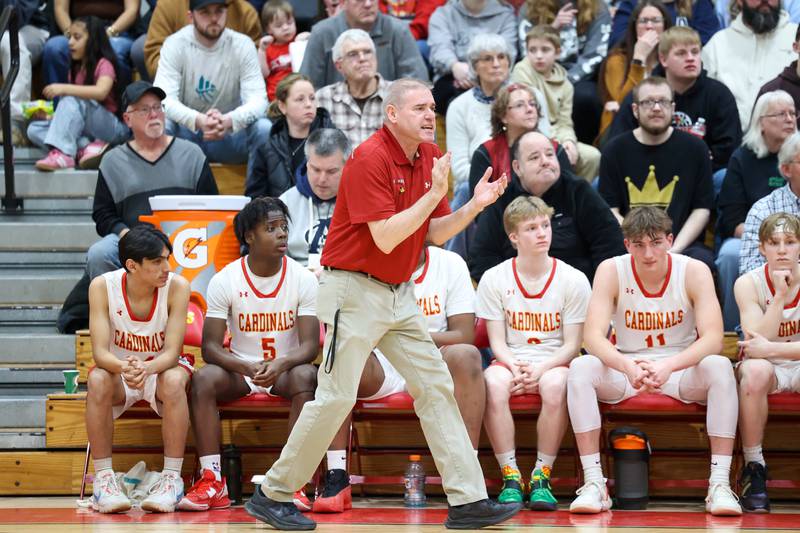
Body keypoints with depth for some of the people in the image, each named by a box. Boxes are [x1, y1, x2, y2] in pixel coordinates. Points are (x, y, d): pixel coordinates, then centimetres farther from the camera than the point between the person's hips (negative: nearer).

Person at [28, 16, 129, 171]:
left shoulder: (103, 64, -7)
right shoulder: (75, 69, 15)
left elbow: (101, 92, -29)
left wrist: (64, 89, -31)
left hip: (111, 128, -8)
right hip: (83, 130, 8)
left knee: (72, 100, -30)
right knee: (34, 129, -9)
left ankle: (62, 153, -43)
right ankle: (87, 146, -27)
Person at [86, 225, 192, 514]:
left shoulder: (177, 286, -19)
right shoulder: (102, 287, -18)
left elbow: (171, 352, -22)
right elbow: (100, 352, -23)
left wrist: (147, 368, -45)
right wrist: (124, 367, -46)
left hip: (160, 370, 0)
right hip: (119, 370, 1)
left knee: (174, 380, -35)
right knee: (97, 380, -33)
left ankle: (172, 478, -29)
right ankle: (103, 479, -26)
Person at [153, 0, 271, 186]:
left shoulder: (242, 44, -8)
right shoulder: (175, 44, -10)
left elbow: (258, 99, -17)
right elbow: (164, 99, -21)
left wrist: (229, 120, -40)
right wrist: (198, 120, -42)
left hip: (230, 134, 1)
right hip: (186, 132, -1)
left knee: (264, 129, -28)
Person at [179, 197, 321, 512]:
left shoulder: (303, 279, -7)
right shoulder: (225, 280, -7)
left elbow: (310, 344, -13)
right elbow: (210, 345, -11)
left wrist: (280, 364, -35)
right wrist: (246, 368, -31)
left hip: (286, 369, 0)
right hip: (240, 369, 1)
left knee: (306, 377, -35)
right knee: (204, 379, -30)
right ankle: (213, 483, -32)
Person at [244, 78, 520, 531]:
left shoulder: (431, 157, 7)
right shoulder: (370, 159, -17)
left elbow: (434, 233, 11)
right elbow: (386, 238, -22)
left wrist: (474, 206, -4)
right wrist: (435, 193, -23)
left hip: (400, 293, 8)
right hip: (355, 290, -8)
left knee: (436, 386, 3)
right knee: (336, 396, -7)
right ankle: (273, 495, 5)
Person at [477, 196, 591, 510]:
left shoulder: (573, 280, 1)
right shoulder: (494, 279, 3)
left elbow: (572, 345, -1)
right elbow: (497, 342, 1)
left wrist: (541, 369, -19)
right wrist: (515, 367, -20)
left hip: (554, 363, -1)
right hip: (510, 361, 1)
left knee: (555, 385, -37)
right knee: (493, 383, -35)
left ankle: (542, 477, -24)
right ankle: (510, 476, -27)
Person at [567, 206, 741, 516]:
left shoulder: (695, 272, -11)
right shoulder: (611, 271, -10)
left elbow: (713, 339, -21)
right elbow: (593, 336, -19)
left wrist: (668, 366, -39)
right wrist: (629, 368, -40)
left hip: (682, 370, -1)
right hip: (624, 368, 1)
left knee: (720, 368, -32)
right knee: (580, 368, -28)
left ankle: (720, 485, -32)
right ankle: (594, 484, -28)